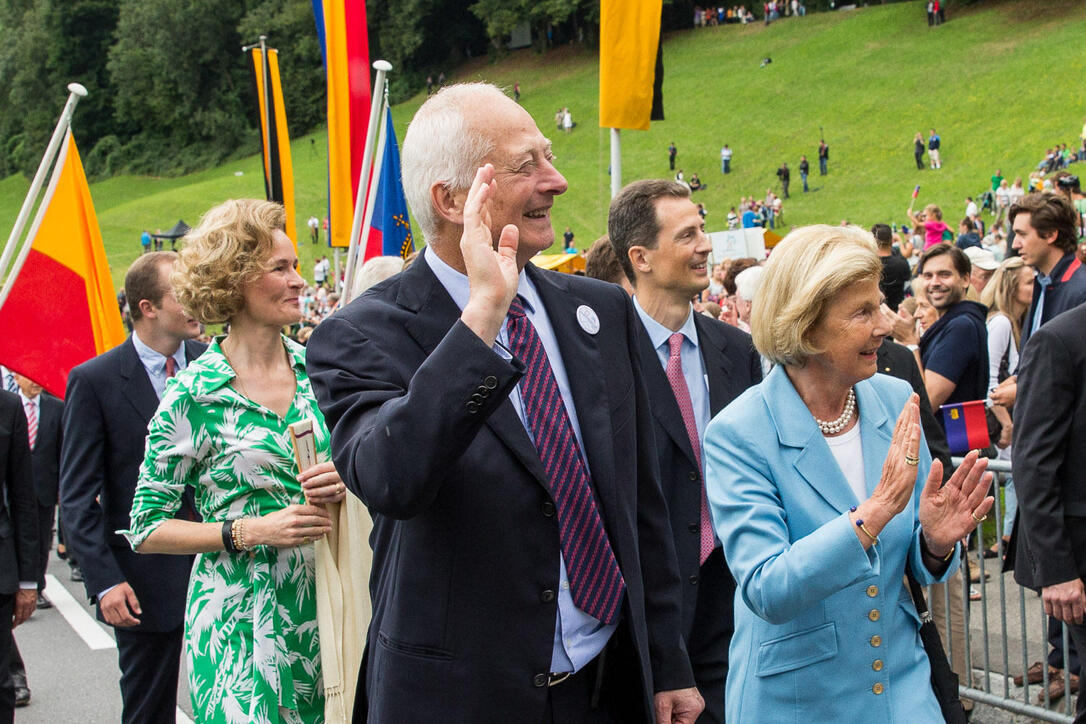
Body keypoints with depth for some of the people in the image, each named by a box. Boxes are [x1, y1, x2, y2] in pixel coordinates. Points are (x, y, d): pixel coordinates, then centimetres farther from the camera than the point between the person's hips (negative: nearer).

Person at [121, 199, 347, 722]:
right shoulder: (194, 395, -9)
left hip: (321, 606, 4)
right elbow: (146, 530, -5)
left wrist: (346, 482, -7)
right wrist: (249, 531, -16)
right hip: (241, 616, -4)